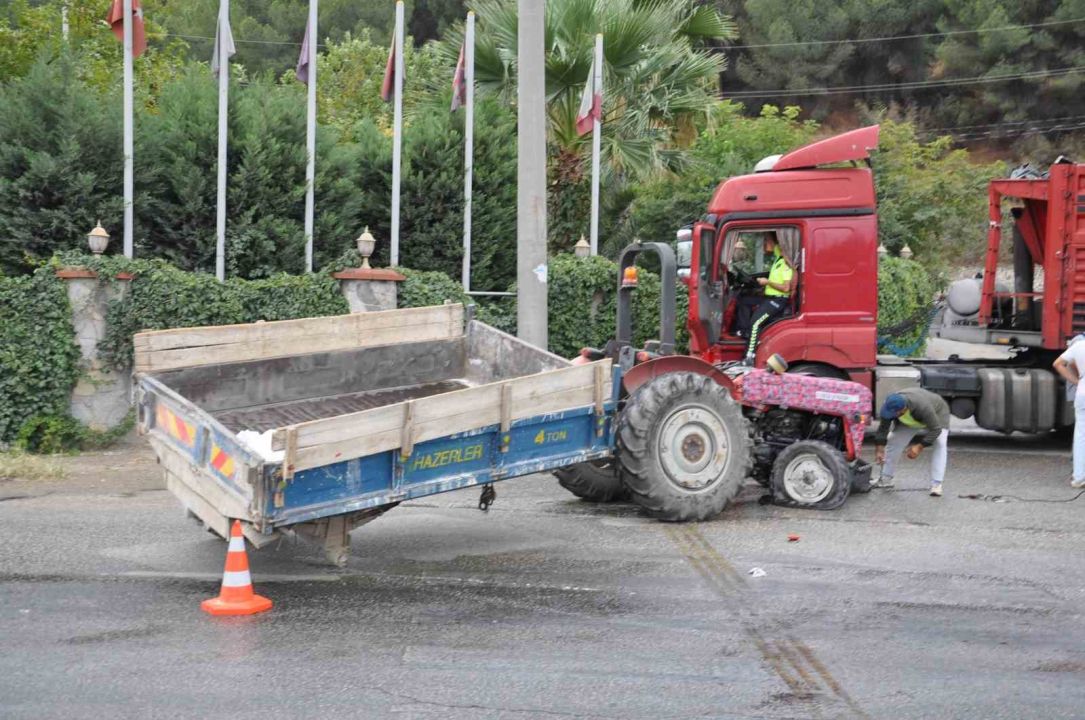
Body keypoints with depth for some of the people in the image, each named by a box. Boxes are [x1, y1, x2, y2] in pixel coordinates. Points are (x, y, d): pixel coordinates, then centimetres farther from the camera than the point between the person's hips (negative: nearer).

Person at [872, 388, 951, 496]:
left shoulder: (922, 406, -47)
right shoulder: (890, 406, -32)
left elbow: (935, 429, -39)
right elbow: (883, 428, -19)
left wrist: (919, 447, -42)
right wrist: (879, 450, -23)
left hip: (936, 414, -5)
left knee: (939, 444, -26)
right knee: (893, 441, -1)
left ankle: (936, 485, -27)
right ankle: (886, 479, 13)